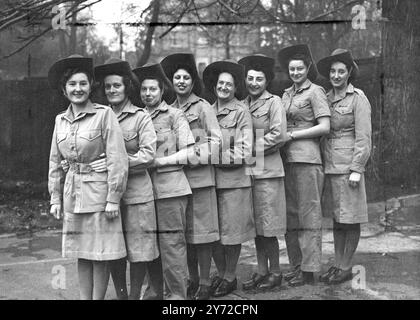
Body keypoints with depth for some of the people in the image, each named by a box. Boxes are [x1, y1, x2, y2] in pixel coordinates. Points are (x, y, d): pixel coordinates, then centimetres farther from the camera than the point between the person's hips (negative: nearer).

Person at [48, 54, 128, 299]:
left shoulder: (105, 114, -9)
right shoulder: (61, 120, 9)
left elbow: (117, 160, -12)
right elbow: (55, 162, 14)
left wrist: (113, 198, -14)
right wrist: (55, 197, 10)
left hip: (98, 192, -5)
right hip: (72, 194, 5)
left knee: (100, 254, 3)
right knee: (81, 253, 12)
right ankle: (84, 298, 22)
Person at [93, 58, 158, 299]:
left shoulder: (141, 117, -2)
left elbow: (148, 155, -11)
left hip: (136, 191, -3)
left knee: (139, 248, 3)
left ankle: (135, 295, 17)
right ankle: (120, 294, 23)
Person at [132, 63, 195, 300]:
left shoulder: (175, 115, 2)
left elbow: (188, 153, -3)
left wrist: (157, 161, -10)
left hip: (170, 187, -5)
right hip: (144, 188, 5)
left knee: (172, 242, -6)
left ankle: (178, 293, 2)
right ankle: (156, 291, 20)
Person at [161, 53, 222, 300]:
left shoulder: (203, 107, 0)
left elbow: (216, 140, -5)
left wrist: (193, 156, -15)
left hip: (200, 175, -5)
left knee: (201, 230, -2)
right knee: (183, 231, 9)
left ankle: (205, 283, 7)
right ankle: (192, 280, 21)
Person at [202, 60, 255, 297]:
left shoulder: (241, 111, -3)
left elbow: (245, 152, -9)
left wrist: (218, 155, -13)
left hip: (235, 178, -4)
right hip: (211, 178, 5)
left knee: (231, 231, 3)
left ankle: (230, 277, 17)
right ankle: (220, 274, 23)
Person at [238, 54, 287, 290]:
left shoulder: (274, 102, -3)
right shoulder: (244, 104, 14)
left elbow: (278, 136, -12)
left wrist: (252, 147, -11)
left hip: (267, 171, -6)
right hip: (248, 171, 6)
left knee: (268, 228, -1)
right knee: (255, 226, 11)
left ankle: (275, 273, 12)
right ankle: (262, 271, 21)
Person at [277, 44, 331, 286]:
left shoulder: (315, 91, -2)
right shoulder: (287, 94, 17)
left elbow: (325, 127, -9)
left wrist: (293, 135, -10)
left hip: (307, 158, -7)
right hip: (287, 158, 7)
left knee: (309, 213, -2)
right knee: (290, 214, 9)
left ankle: (309, 269, 4)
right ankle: (296, 266, 19)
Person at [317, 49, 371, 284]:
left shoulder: (358, 98, -5)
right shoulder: (326, 98, 13)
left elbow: (363, 137, -10)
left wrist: (357, 169, -15)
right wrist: (322, 164, 11)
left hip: (348, 165, -6)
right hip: (329, 165, 6)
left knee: (351, 219, 2)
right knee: (336, 218, 12)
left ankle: (346, 268, 11)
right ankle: (338, 264, 21)